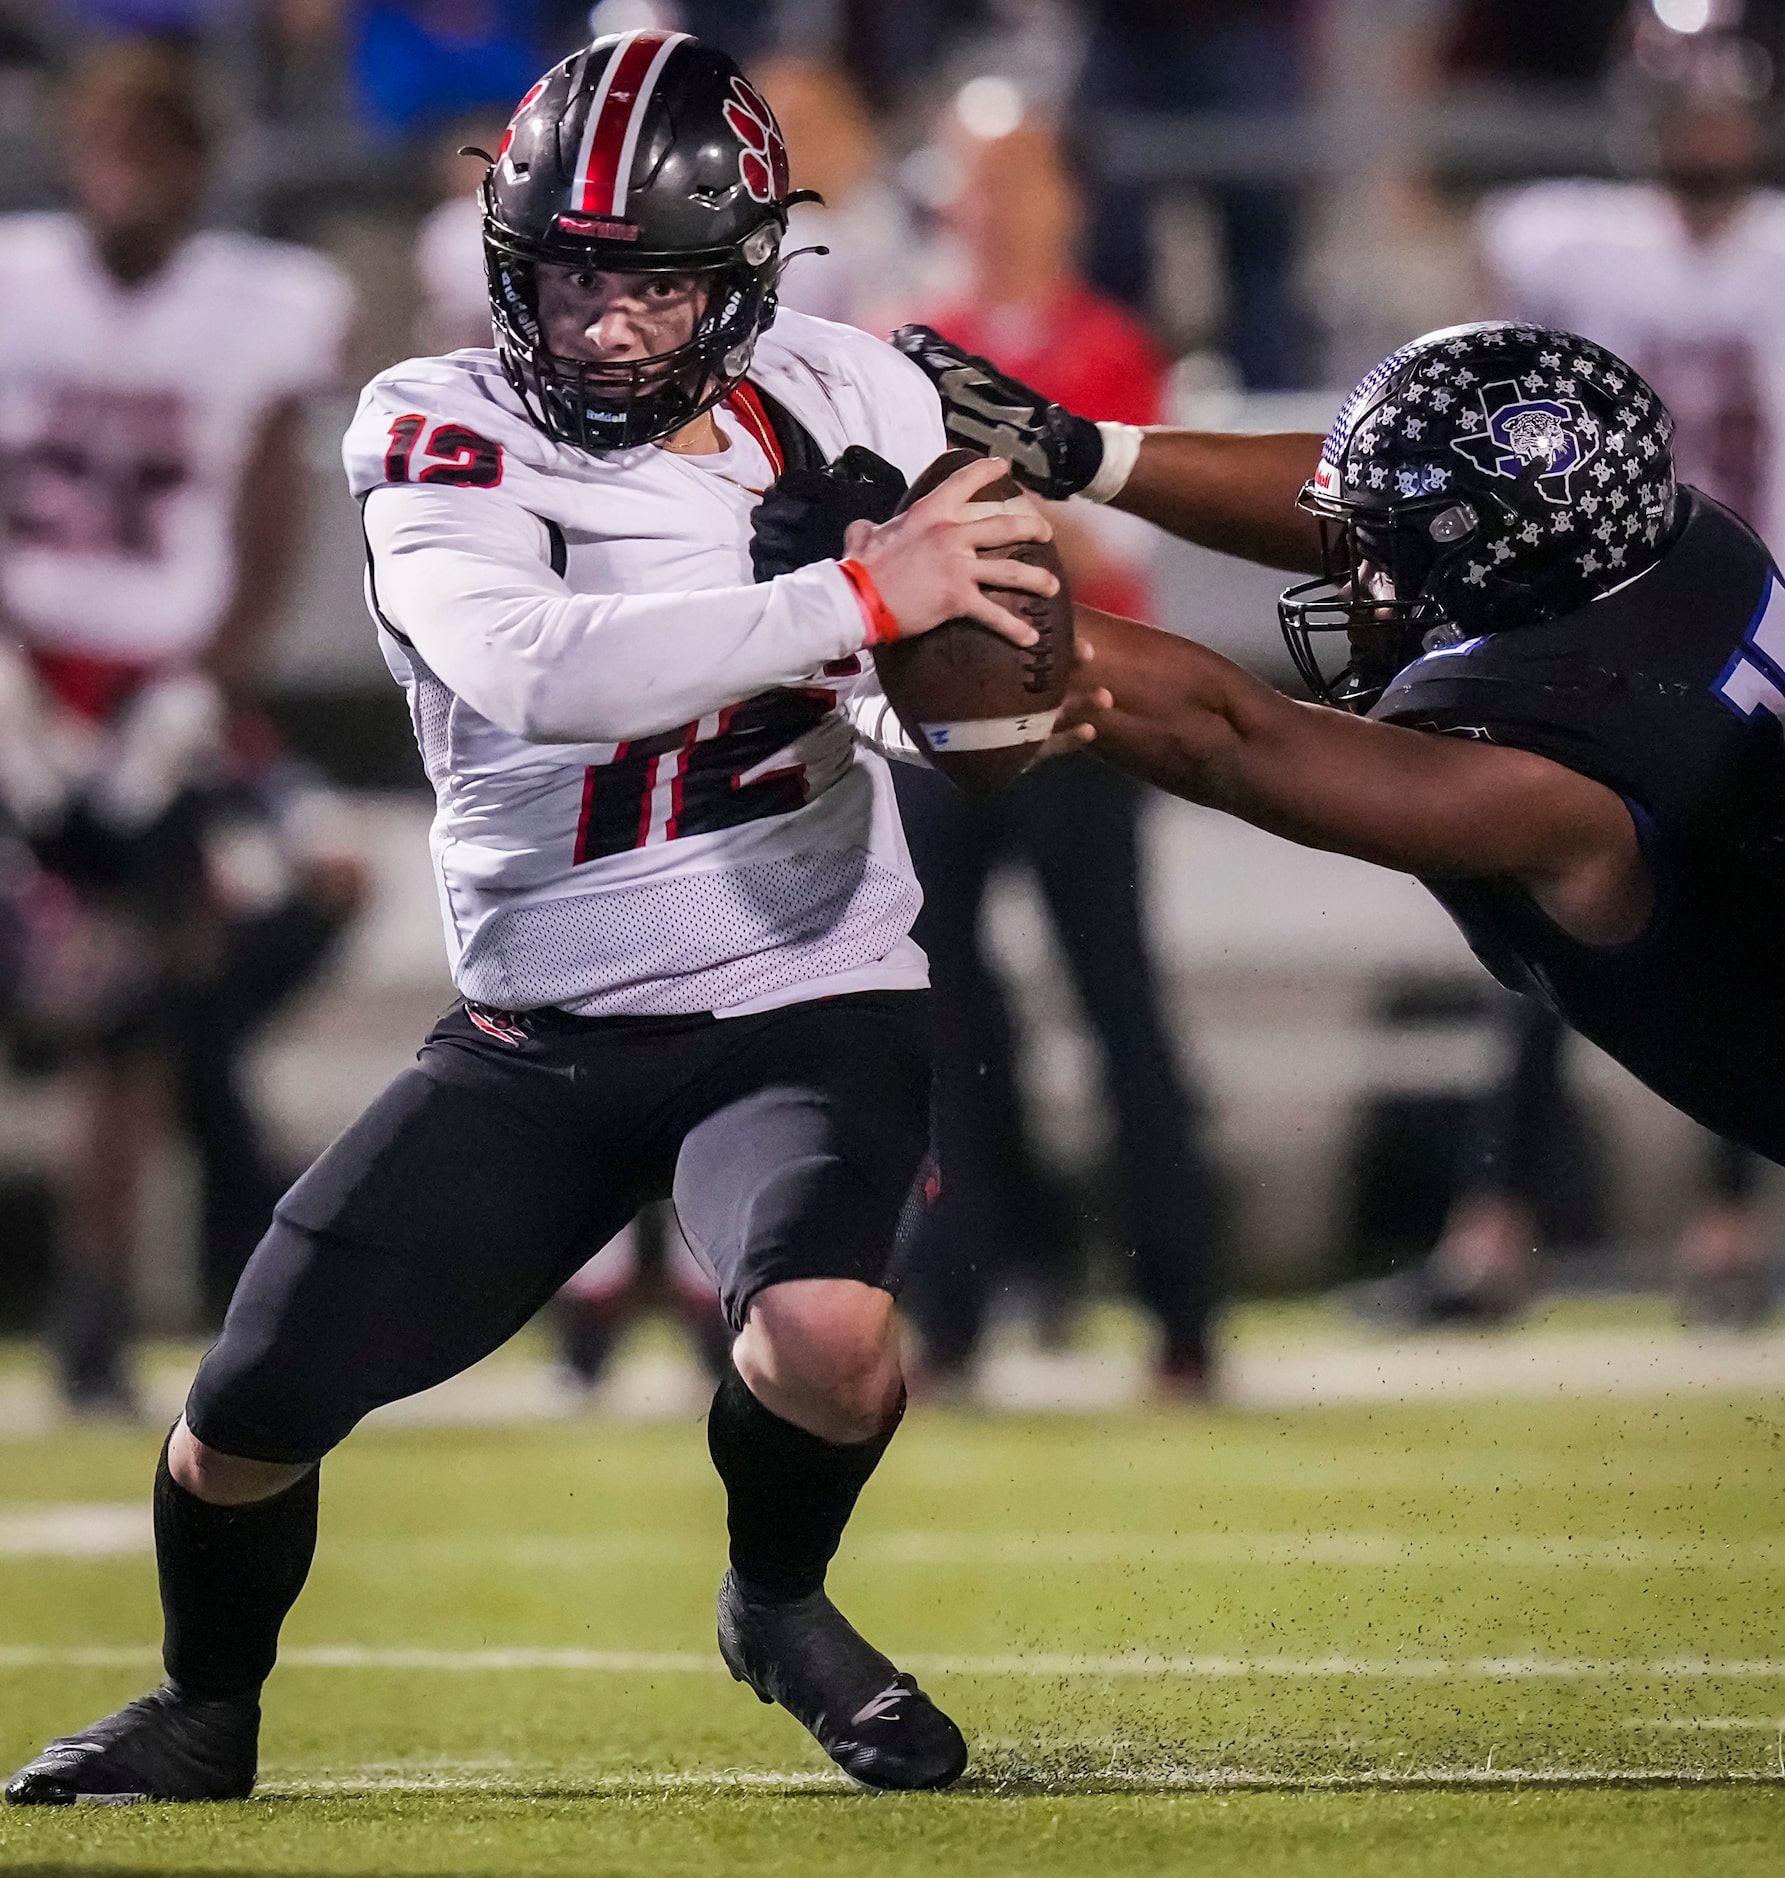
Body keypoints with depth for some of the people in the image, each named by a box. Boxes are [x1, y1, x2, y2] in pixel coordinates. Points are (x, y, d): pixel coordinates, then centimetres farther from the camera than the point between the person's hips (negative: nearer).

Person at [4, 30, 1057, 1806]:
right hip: (542, 1037, 0)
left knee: (825, 1335, -31)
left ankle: (781, 1606, 5)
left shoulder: (841, 401, -3)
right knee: (246, 1419, -3)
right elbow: (533, 667, -33)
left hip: (804, 1006, 0)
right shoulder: (442, 432, -12)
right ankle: (207, 1710, 31)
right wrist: (858, 596, -36)